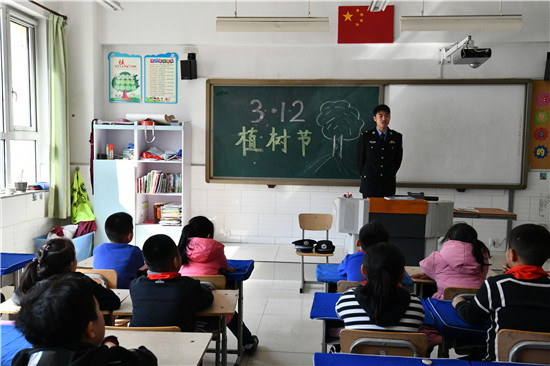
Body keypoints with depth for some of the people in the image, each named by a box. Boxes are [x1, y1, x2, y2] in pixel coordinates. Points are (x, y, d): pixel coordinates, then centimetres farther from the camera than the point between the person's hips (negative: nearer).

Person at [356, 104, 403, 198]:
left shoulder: (397, 137, 6)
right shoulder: (365, 137, 0)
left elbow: (398, 160, 13)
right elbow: (360, 160, 5)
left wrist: (390, 175, 11)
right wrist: (366, 176, 7)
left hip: (389, 184, 2)